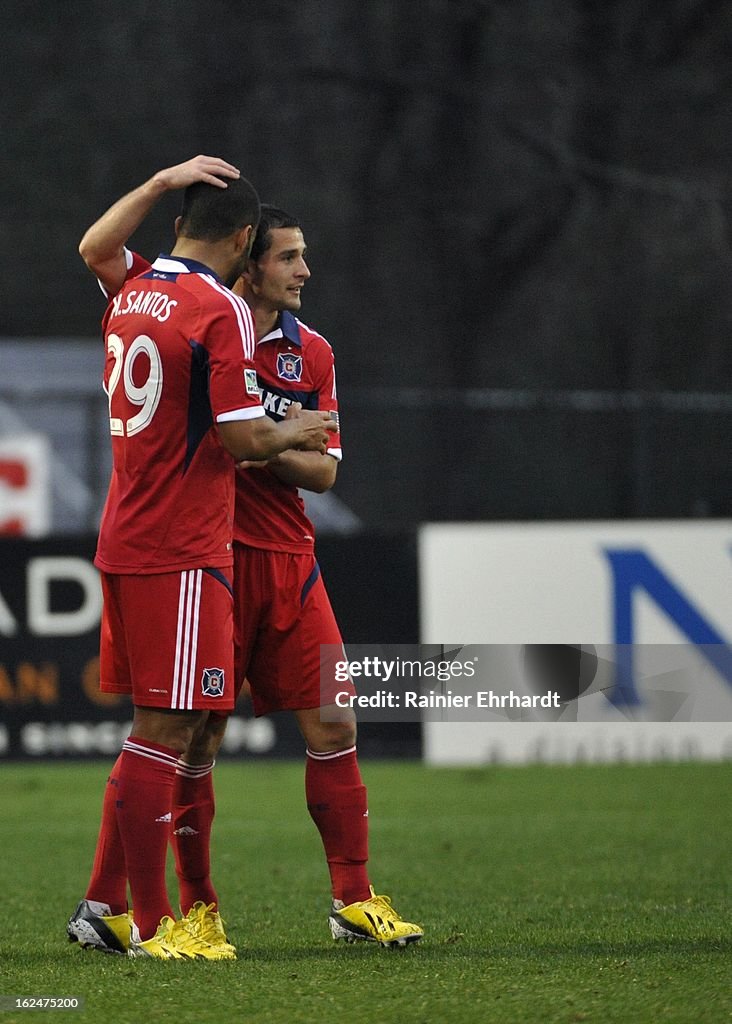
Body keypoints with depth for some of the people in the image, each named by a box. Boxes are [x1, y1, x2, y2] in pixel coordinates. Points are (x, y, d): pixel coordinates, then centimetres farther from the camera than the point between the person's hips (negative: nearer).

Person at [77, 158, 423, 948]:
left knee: (332, 723, 0)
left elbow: (323, 470, 9)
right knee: (197, 735, -1)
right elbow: (99, 251, -9)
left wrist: (264, 449, -11)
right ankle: (195, 905, 10)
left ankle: (352, 898, 7)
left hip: (287, 558, 4)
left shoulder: (311, 352, 9)